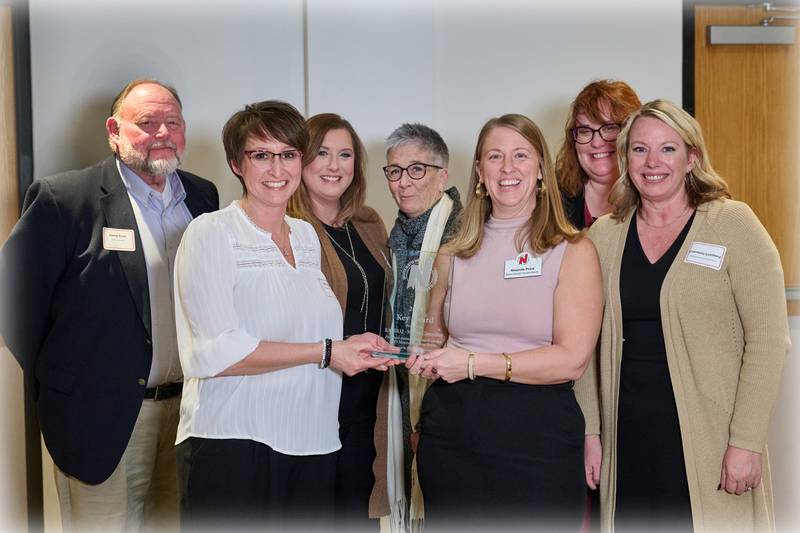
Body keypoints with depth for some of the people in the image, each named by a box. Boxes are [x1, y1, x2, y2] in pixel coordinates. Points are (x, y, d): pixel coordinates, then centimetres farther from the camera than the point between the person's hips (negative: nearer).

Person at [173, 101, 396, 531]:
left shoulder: (307, 236, 14)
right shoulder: (211, 233, -6)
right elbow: (218, 353, -16)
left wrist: (355, 347, 5)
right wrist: (326, 352, -15)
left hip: (311, 446, 6)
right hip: (232, 445, -6)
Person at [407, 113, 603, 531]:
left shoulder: (573, 252, -2)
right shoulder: (453, 255, 11)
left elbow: (572, 360, -12)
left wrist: (474, 363, -15)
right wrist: (425, 357, 2)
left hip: (537, 439, -3)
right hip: (452, 435, 3)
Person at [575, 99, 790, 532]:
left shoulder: (732, 224, -4)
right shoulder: (604, 234, 7)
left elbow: (767, 340, -8)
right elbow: (587, 344, 9)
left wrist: (746, 441, -13)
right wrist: (589, 431, 4)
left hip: (707, 439, -3)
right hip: (627, 438, 3)